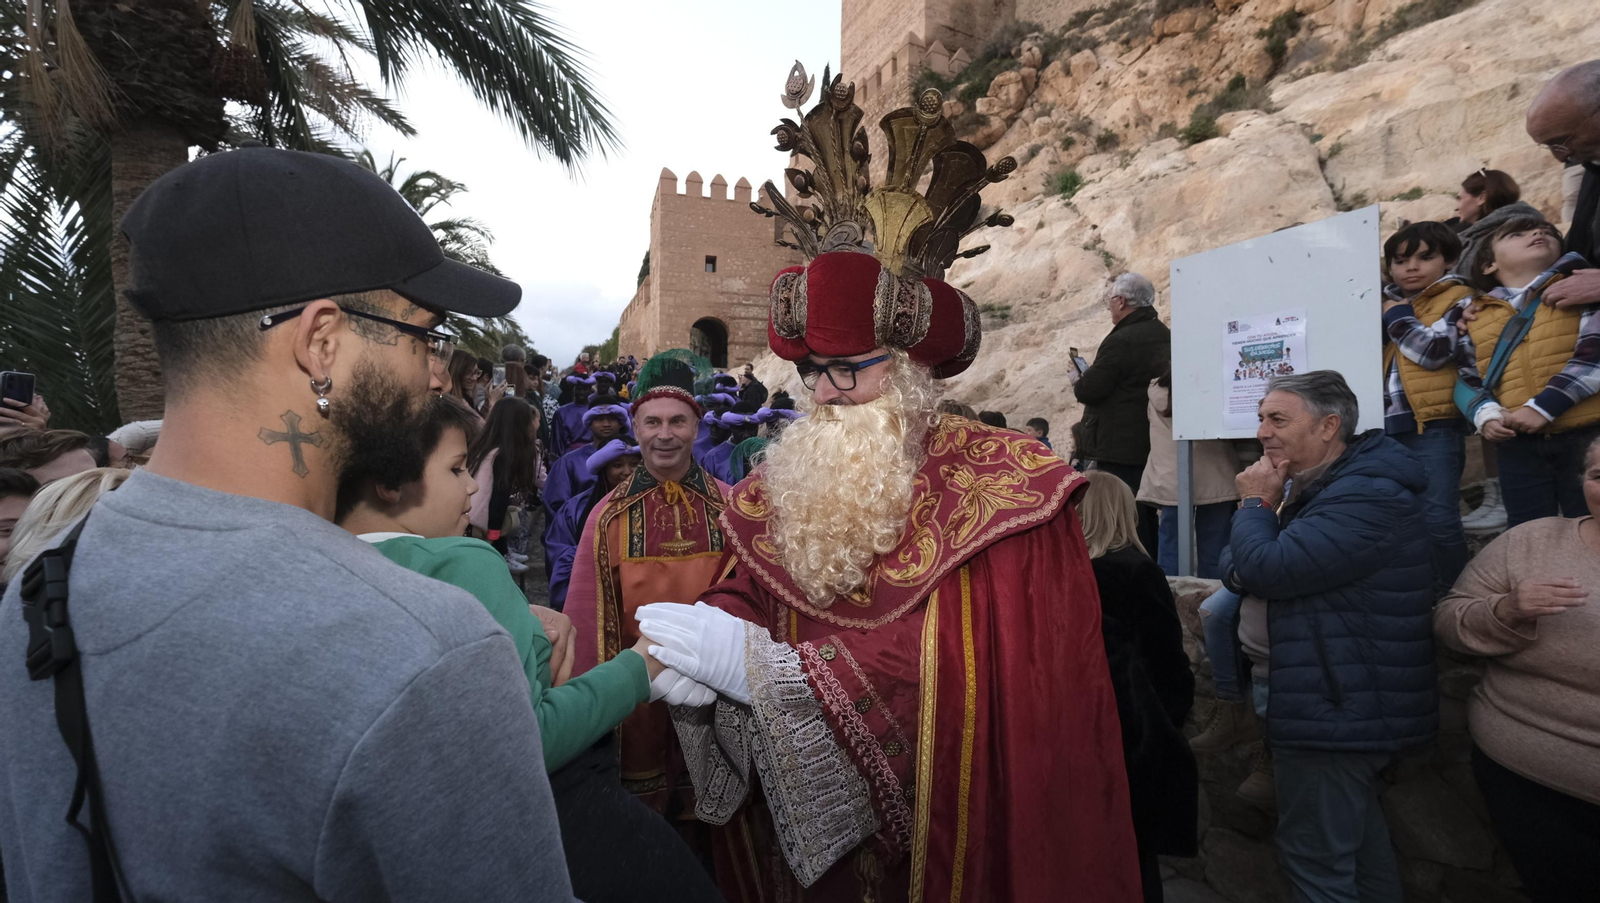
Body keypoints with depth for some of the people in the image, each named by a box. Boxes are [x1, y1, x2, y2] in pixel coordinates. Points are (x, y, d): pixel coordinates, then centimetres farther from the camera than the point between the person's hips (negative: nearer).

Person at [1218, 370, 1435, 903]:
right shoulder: (1312, 485, 11)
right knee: (1357, 839, 25)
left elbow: (1267, 568, -30)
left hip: (1333, 711, -10)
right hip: (1335, 704, 10)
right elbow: (1235, 569, 10)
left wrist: (1255, 504, -12)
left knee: (1315, 860, 0)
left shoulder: (1368, 497, -21)